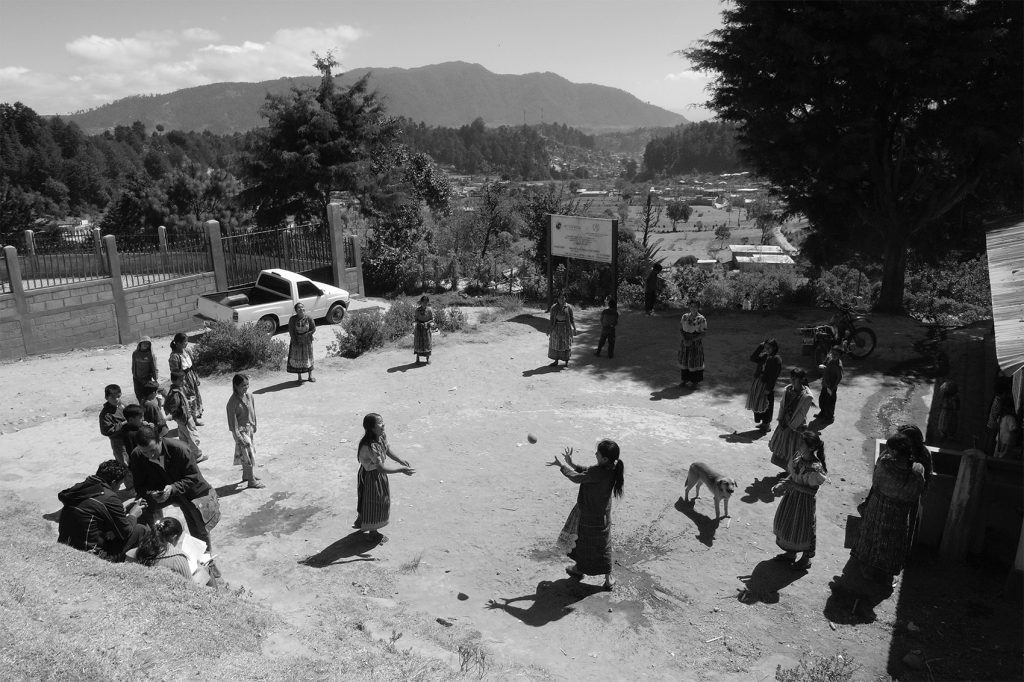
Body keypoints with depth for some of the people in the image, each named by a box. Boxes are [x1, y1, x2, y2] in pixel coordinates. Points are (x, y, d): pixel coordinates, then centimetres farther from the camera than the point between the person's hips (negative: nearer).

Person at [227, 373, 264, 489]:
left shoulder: (249, 396, -3)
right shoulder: (233, 402, -23)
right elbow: (233, 422, -20)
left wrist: (254, 427, 12)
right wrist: (238, 437, -19)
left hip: (250, 429, 7)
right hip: (241, 430, -7)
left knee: (251, 452, 19)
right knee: (248, 455, -1)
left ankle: (246, 475, 38)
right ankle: (252, 481, 11)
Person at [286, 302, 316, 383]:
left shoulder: (309, 318, -11)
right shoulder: (292, 319, -11)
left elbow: (313, 329, -6)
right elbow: (291, 331, -8)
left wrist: (305, 335, -16)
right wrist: (295, 341, -13)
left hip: (307, 341, 0)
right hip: (296, 341, 0)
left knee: (308, 358, 10)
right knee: (297, 358, 4)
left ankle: (310, 375, 22)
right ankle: (299, 376, 15)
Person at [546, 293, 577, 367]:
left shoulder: (568, 307, -4)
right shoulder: (553, 307, 0)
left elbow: (571, 319, 1)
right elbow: (552, 319, 5)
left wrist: (574, 328, -3)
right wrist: (550, 328, 4)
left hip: (566, 328, -1)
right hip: (556, 328, 2)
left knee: (566, 344, 4)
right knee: (555, 344, 6)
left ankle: (566, 361, 16)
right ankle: (556, 361, 16)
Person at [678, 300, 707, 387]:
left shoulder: (702, 319, -11)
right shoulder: (684, 317, 1)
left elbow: (703, 333, -12)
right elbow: (681, 329, 3)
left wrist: (691, 341, -19)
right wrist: (684, 340, -14)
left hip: (696, 343, -4)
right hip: (685, 342, 4)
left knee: (695, 362, 4)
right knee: (684, 360, 9)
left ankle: (695, 382, 18)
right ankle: (684, 380, 22)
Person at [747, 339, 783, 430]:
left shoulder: (776, 359, -14)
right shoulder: (764, 356, 6)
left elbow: (774, 376, -16)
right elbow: (752, 358, 1)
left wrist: (769, 388, -18)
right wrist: (760, 346, -4)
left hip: (767, 385, -7)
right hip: (758, 382, 7)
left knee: (766, 405, 6)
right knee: (757, 403, 14)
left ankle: (767, 423, 22)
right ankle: (762, 421, 30)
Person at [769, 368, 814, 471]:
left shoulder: (807, 396, -21)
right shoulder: (788, 389, -3)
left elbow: (801, 415, -17)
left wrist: (790, 425, -14)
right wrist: (781, 420, -2)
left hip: (796, 427, -6)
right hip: (784, 424, 6)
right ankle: (787, 470, 35)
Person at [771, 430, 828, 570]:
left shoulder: (815, 467, -31)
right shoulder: (799, 456, -9)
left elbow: (813, 491, -23)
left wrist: (792, 485, -26)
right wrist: (782, 483, -7)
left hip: (804, 499, -8)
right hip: (791, 495, 8)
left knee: (803, 528, 13)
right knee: (787, 523, 23)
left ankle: (806, 559, 39)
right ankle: (791, 553, 46)